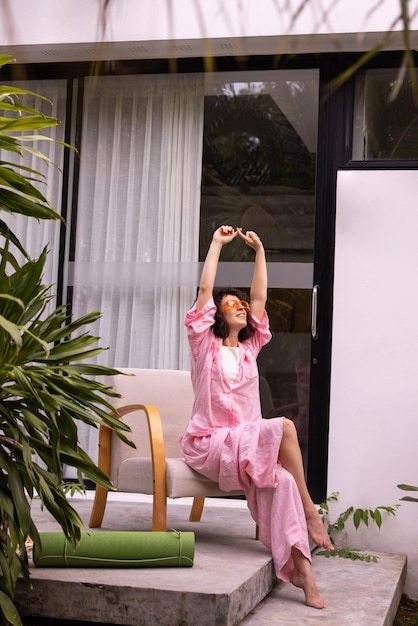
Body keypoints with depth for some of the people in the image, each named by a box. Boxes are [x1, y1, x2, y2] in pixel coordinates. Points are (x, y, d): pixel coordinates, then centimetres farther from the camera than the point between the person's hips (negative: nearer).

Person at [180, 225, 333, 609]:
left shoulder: (250, 347, 17)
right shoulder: (204, 345, 4)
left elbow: (260, 297, 17)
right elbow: (205, 290, -3)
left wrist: (259, 251, 17)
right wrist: (217, 244, 1)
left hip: (246, 442, 5)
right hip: (208, 444, -4)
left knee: (280, 477, -29)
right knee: (284, 427, -28)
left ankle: (299, 567, -35)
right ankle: (309, 509, -19)